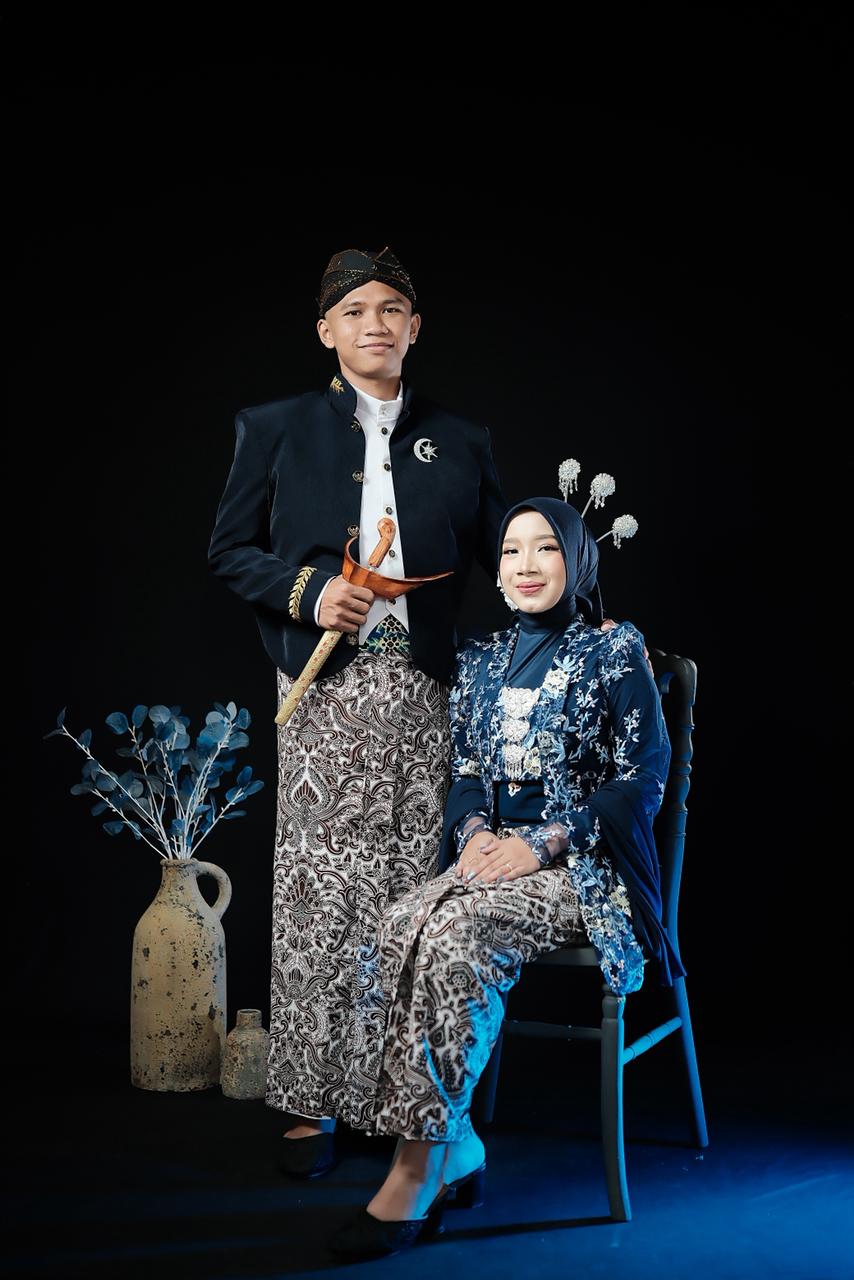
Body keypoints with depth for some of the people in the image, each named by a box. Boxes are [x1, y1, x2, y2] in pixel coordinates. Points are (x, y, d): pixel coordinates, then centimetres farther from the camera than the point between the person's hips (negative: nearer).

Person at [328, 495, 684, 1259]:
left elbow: (644, 775, -8)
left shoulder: (614, 651, -1)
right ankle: (456, 1152, -21)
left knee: (456, 935, -33)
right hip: (496, 854, 5)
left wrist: (540, 845, -17)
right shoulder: (483, 661, 16)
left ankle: (417, 1172, -26)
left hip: (584, 869, -5)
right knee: (401, 926, -27)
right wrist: (475, 832, -6)